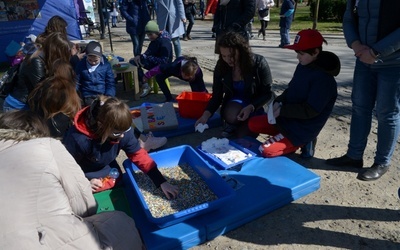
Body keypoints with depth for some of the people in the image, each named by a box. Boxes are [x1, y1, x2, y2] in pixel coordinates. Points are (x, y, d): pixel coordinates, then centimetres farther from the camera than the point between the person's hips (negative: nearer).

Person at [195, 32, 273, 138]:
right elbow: (217, 96, -8)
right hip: (234, 104, 1)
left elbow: (268, 93, -12)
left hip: (255, 106, -1)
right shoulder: (221, 66, -12)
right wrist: (206, 115, -27)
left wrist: (251, 107, -31)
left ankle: (244, 126, 13)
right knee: (232, 116, -35)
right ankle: (231, 125, 0)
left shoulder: (258, 63, -19)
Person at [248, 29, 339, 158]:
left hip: (303, 127, -8)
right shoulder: (302, 66, 2)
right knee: (252, 124, 5)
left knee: (266, 150, -18)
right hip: (288, 117, 9)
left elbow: (310, 110, -24)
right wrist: (278, 102, -7)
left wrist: (282, 110, -22)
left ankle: (302, 142, 2)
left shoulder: (323, 78, -23)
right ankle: (289, 138, 8)